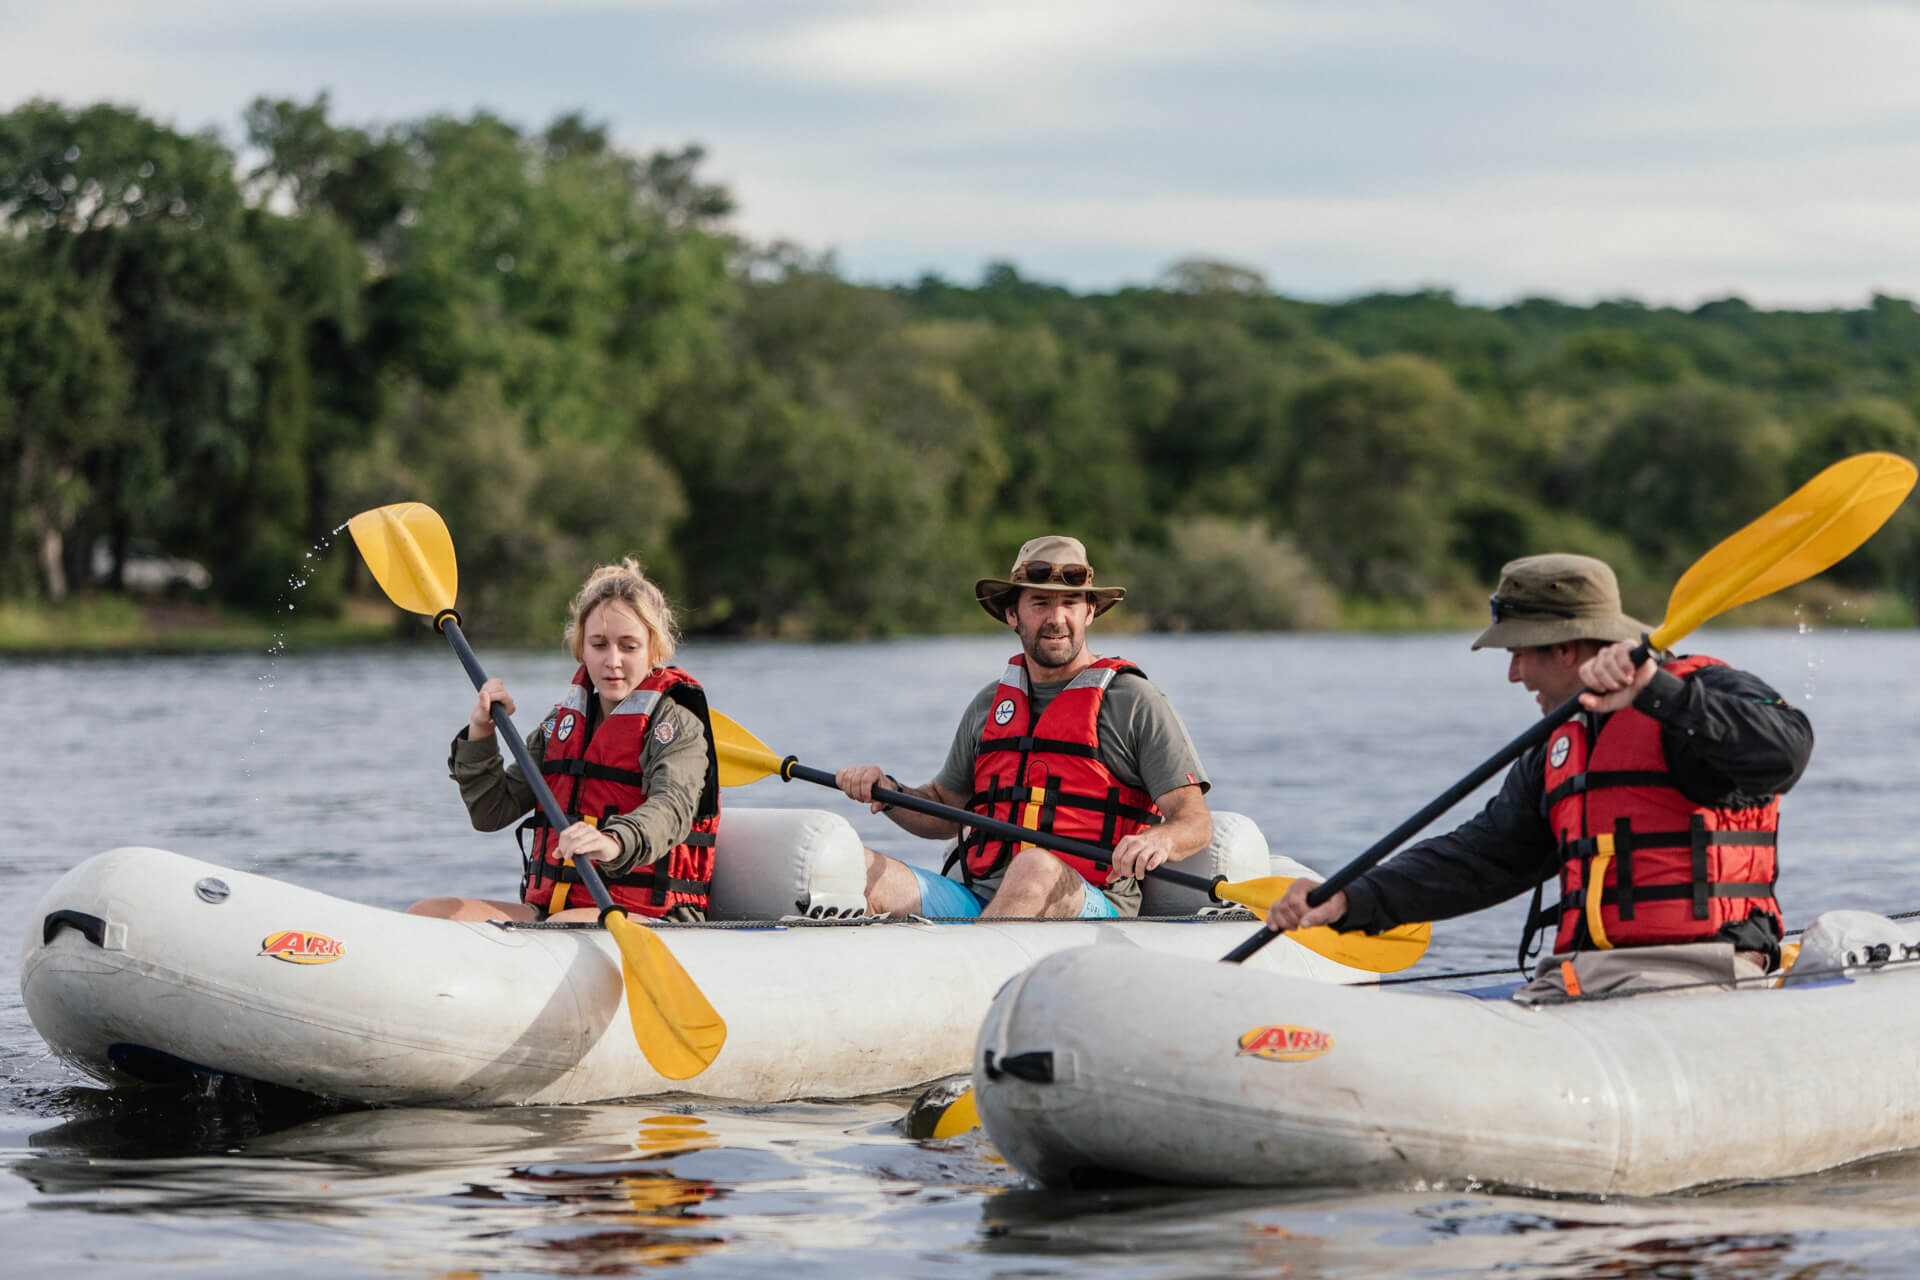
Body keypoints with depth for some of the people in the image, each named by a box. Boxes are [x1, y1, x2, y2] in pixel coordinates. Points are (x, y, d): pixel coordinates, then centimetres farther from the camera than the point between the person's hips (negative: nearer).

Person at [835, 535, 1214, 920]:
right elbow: (944, 811, 31)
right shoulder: (988, 705, 21)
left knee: (1036, 868, -40)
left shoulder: (1134, 701, 6)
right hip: (975, 899, 5)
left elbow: (1195, 821, -1)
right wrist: (888, 794, 9)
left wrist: (1158, 841, -25)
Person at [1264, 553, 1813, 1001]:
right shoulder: (1558, 751, 23)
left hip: (1695, 975, -8)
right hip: (1578, 975, 8)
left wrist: (1655, 691, -30)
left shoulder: (1701, 693, -2)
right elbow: (1481, 855, 22)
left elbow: (1783, 749, -22)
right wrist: (1350, 900, 11)